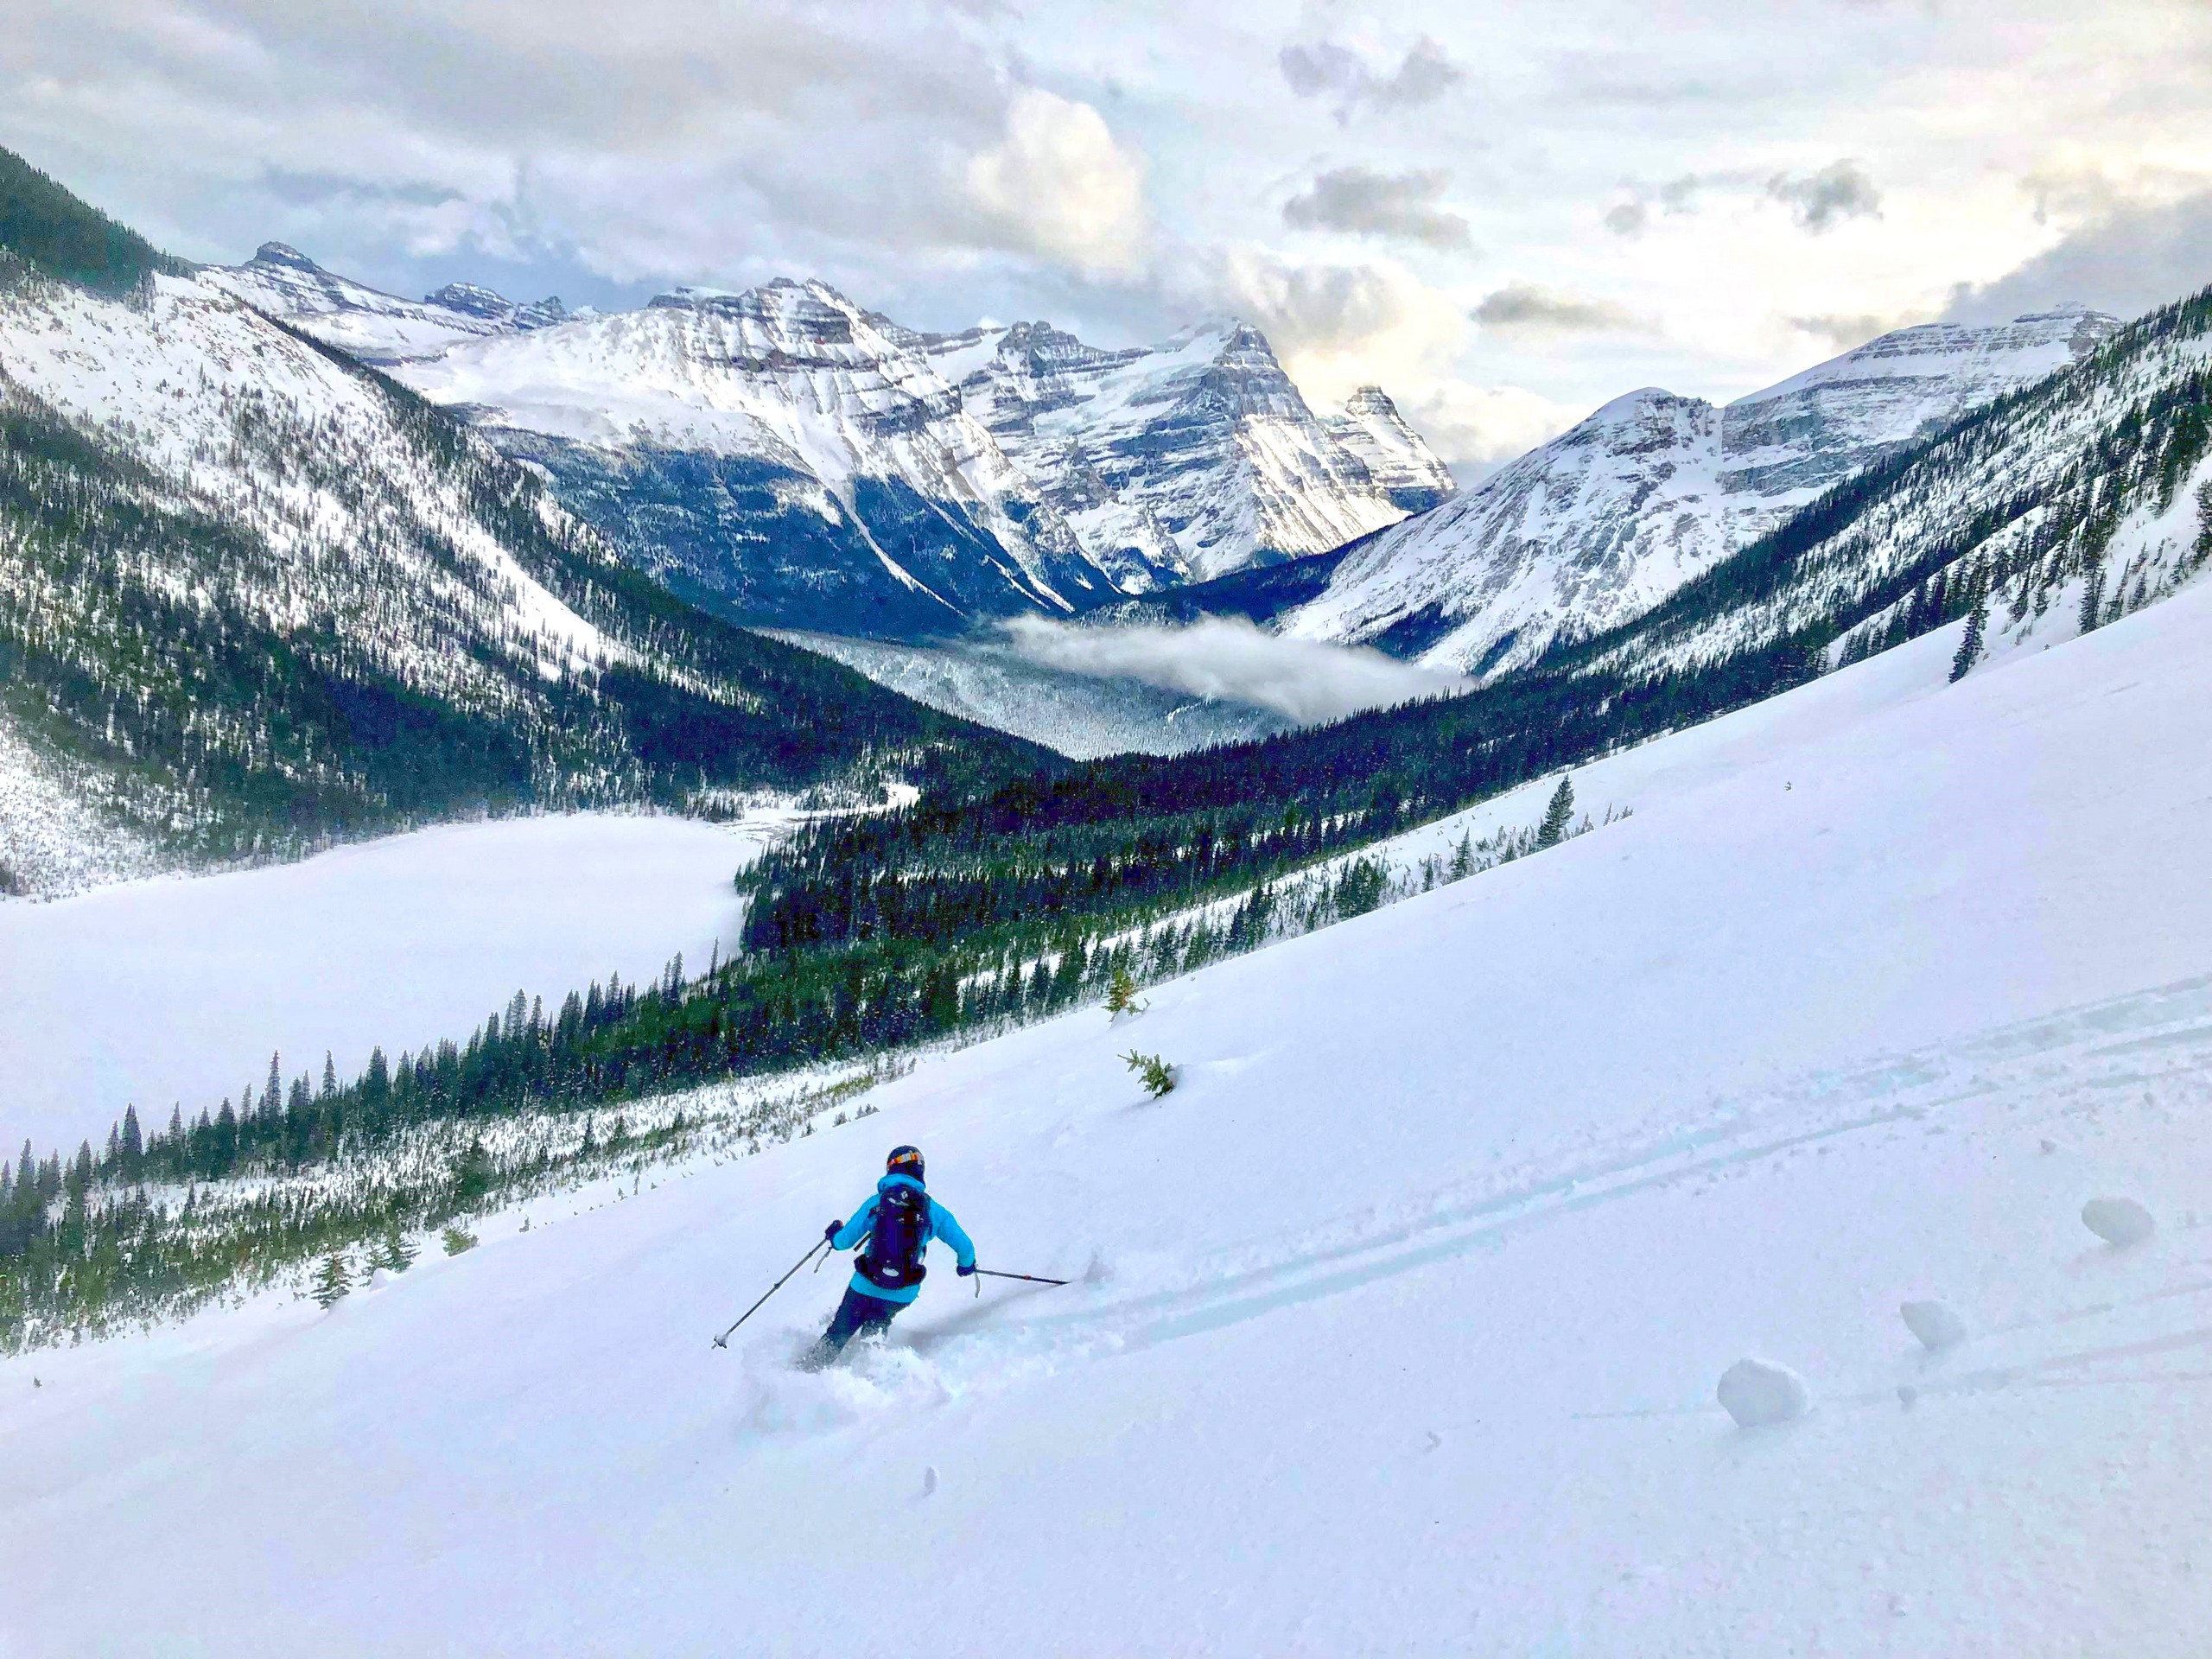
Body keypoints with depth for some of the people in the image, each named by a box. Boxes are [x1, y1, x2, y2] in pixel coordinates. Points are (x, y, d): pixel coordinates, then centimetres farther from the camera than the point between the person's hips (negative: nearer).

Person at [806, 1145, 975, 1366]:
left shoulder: (877, 1202, -5)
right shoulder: (934, 1210, -2)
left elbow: (845, 1241, -3)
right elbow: (964, 1246, 1)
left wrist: (834, 1233, 21)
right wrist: (966, 1264, 24)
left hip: (865, 1287, -1)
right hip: (904, 1295, 1)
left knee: (838, 1334, 20)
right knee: (875, 1326, 32)